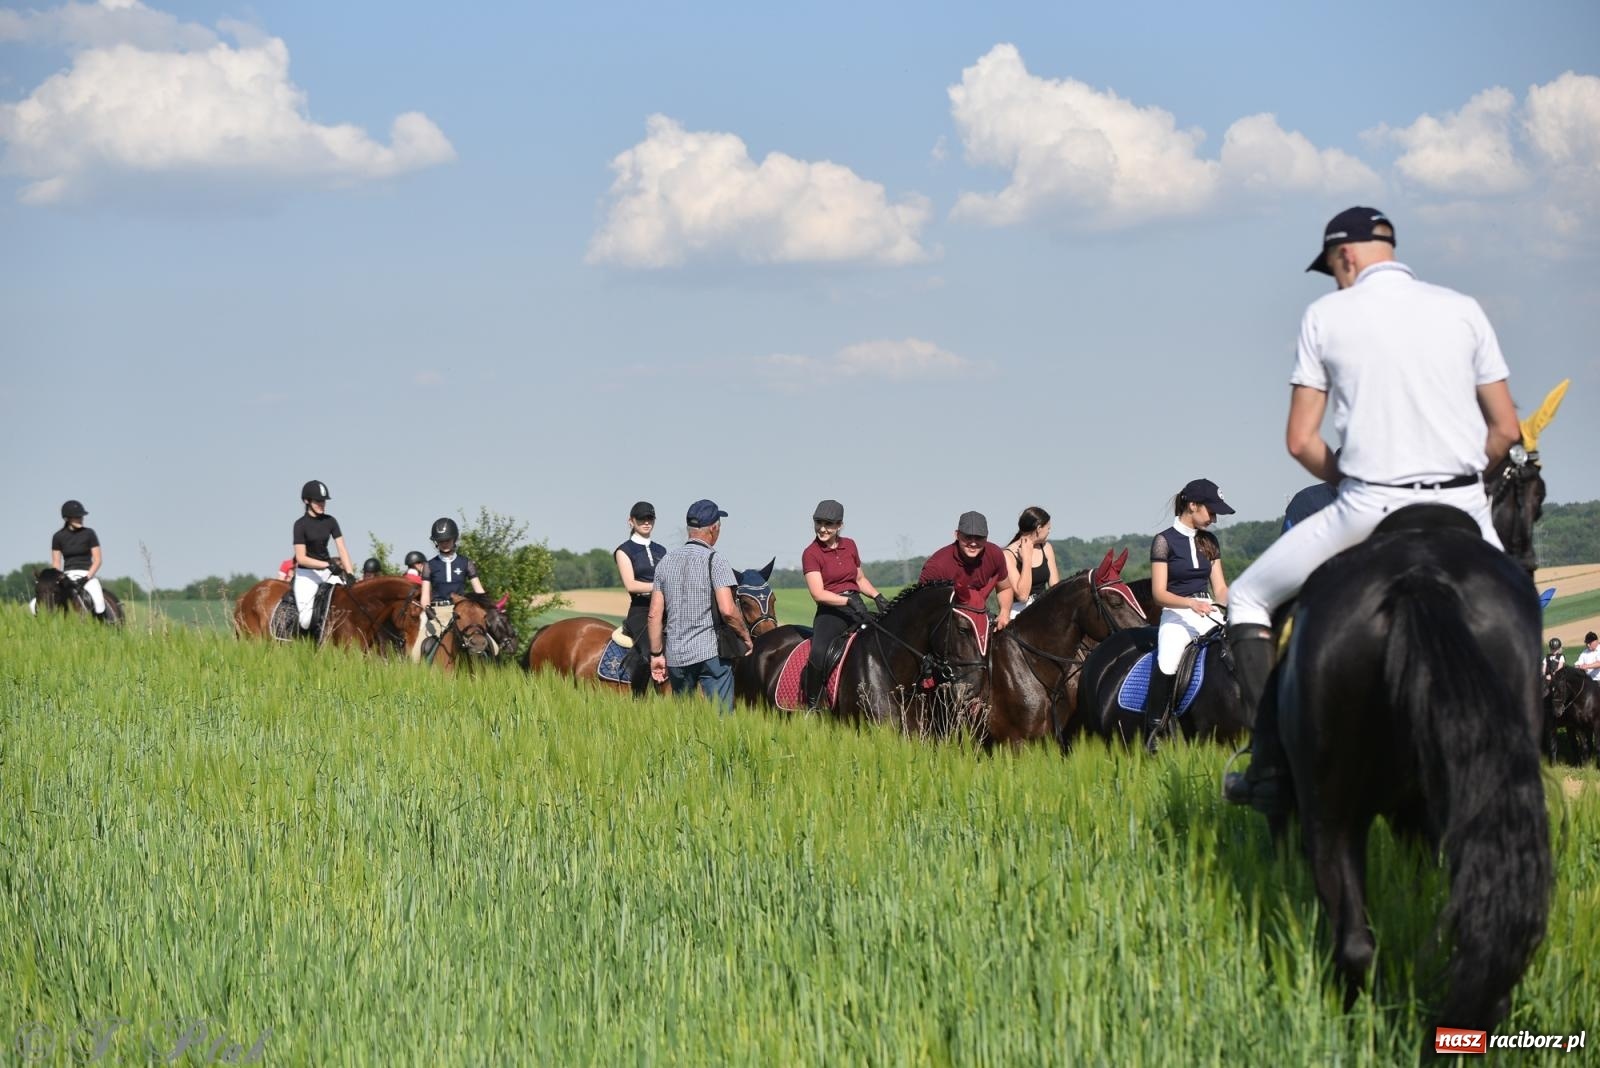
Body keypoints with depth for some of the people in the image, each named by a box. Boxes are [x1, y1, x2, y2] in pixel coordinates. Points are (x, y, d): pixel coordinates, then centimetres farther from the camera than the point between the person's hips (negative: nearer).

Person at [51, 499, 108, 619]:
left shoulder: (88, 533, 0)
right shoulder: (58, 537, 5)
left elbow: (97, 560, -1)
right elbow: (56, 563, 7)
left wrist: (87, 577, -14)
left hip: (86, 574, -2)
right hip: (67, 575, 2)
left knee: (98, 600, -30)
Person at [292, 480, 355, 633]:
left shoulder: (330, 522, 5)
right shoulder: (301, 525, -9)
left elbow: (342, 550, 2)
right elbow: (301, 558, -14)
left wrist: (349, 574, -12)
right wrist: (327, 565, -23)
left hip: (327, 571, 5)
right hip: (306, 574, -5)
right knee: (306, 621, -22)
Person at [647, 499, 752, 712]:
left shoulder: (666, 561, 10)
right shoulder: (714, 560, -8)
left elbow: (655, 614, 8)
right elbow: (727, 610, -17)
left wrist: (656, 654, 12)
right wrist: (746, 636, -2)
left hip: (675, 655, 5)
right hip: (711, 652, -5)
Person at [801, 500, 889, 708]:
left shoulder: (849, 546, 13)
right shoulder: (811, 554, -4)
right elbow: (818, 594, -12)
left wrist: (877, 596, 6)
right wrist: (849, 601, -21)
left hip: (857, 608, 6)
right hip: (830, 612, -6)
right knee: (819, 654, -31)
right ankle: (812, 706, -17)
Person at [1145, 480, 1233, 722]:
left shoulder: (1209, 541, 16)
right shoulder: (1165, 541, 0)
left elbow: (1220, 588, 15)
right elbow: (1159, 593, -6)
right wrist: (1191, 603, -23)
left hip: (1208, 614, 5)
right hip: (1176, 615, -5)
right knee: (1167, 666, -32)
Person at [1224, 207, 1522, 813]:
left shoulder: (1325, 315, 4)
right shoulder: (1462, 310, 8)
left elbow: (1300, 441, 3)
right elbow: (1507, 431, 7)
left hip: (1369, 508, -2)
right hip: (1463, 509, 2)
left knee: (1248, 599, 15)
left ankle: (1272, 770, 5)